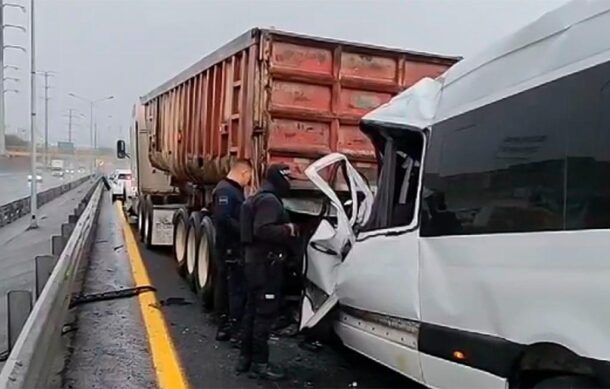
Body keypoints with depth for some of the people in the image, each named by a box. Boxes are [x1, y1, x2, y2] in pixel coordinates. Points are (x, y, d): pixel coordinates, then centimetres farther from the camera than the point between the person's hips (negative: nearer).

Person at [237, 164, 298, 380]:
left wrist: (285, 230, 14)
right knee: (265, 313, -6)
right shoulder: (269, 200, -15)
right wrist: (287, 230, -17)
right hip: (266, 264, -11)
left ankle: (245, 357, 21)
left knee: (253, 311, 14)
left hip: (256, 262, 11)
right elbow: (262, 231, -28)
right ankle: (259, 363, -1)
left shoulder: (259, 199, 19)